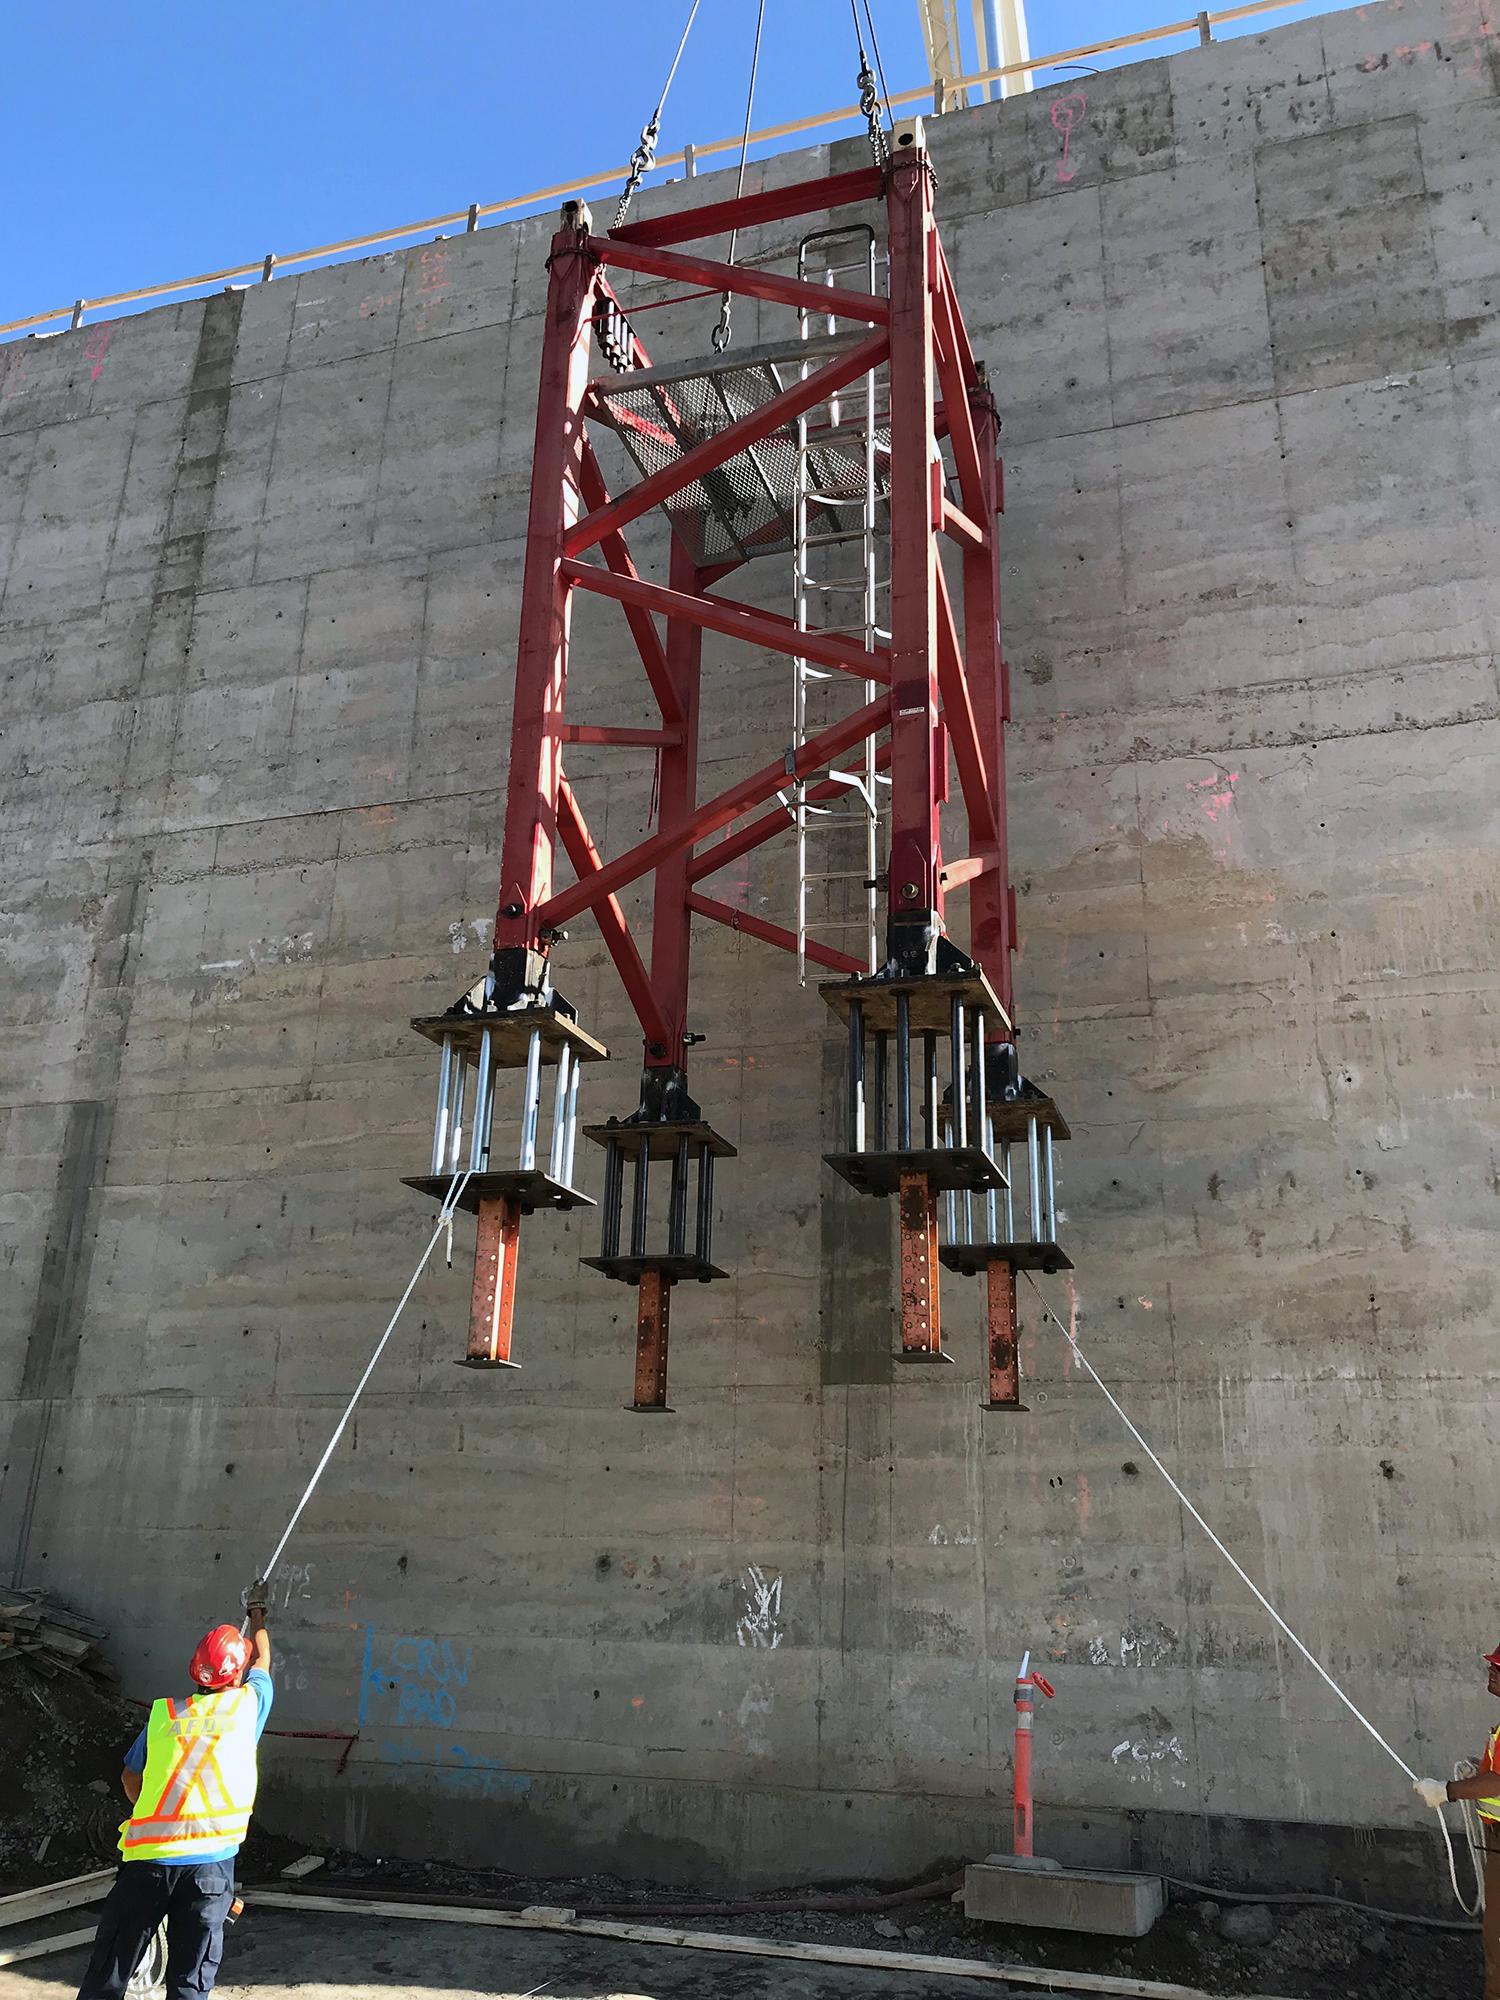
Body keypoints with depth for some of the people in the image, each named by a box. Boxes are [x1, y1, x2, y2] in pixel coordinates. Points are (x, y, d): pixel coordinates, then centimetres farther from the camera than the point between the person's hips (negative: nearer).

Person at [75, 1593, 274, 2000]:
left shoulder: (163, 1714, 7)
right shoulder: (247, 1705, 3)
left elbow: (130, 1780, 18)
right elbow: (262, 1661, 24)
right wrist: (258, 1612, 41)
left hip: (147, 1859, 2)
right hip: (210, 1863, -1)